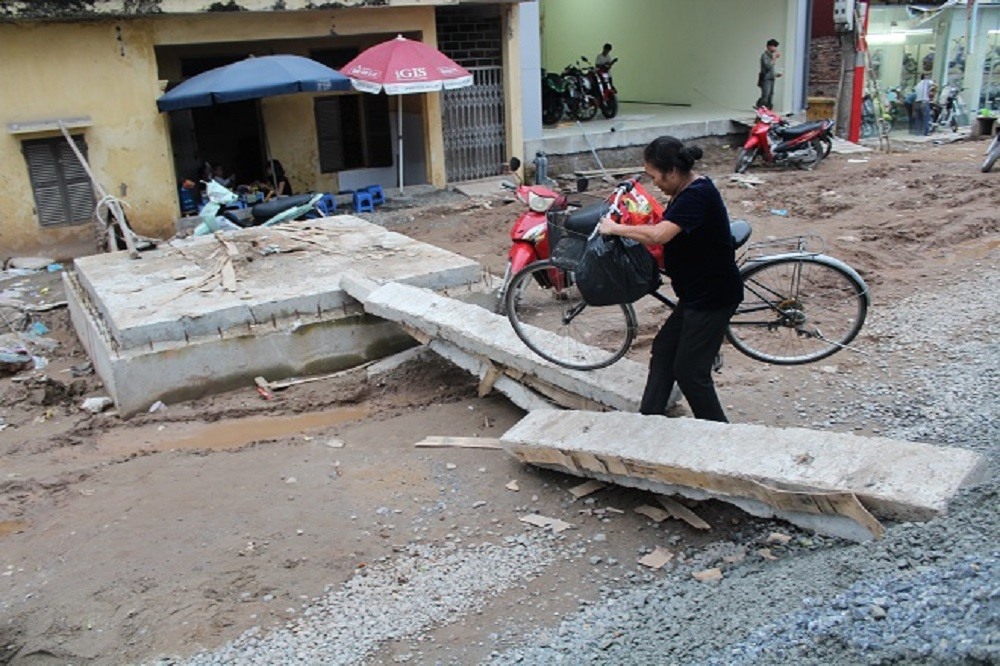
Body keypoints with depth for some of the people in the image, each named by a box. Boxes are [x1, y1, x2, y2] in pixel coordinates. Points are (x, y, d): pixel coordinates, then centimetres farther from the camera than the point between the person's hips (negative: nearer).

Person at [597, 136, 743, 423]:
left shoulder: (698, 195, -24)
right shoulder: (687, 191, 8)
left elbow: (659, 235, -37)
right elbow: (665, 229, 17)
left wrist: (615, 228, -24)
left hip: (712, 297, -11)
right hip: (695, 294, 11)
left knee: (689, 371, -1)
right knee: (663, 351, 15)